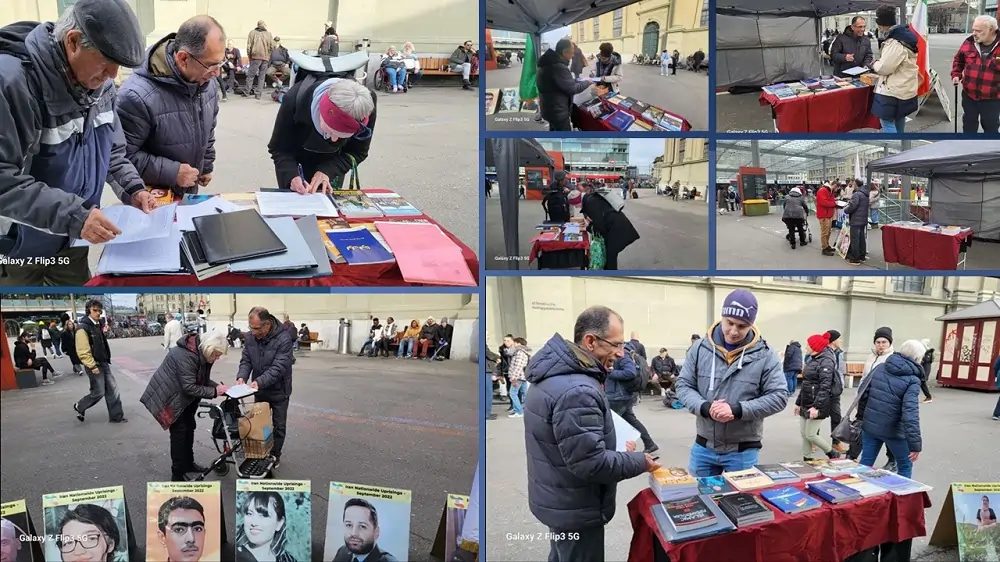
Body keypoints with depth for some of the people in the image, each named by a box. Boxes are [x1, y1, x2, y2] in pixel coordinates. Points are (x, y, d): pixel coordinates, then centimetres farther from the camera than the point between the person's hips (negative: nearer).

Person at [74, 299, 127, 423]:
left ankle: (116, 416, 13)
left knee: (112, 389, 6)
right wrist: (92, 366, -22)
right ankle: (79, 407, 26)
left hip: (104, 363, 8)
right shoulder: (83, 328, -19)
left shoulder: (98, 325, 10)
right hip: (94, 365, -8)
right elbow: (83, 352, -22)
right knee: (99, 392, 1)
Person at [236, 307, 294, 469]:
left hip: (278, 390, -4)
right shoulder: (251, 337, -8)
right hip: (259, 390, 4)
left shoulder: (283, 339, -26)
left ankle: (275, 454, 26)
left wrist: (260, 381, -40)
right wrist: (242, 377, -24)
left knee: (278, 425, 9)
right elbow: (246, 360, -4)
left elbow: (278, 367, -30)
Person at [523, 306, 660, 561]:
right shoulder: (577, 391, -30)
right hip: (575, 509, -10)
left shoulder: (554, 374, 4)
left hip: (557, 500, 10)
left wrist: (619, 450, 7)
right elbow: (590, 462, -30)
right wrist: (639, 461, -16)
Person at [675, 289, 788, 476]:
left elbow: (778, 396, -9)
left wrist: (737, 410, -20)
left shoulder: (764, 355, -7)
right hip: (704, 447, 2)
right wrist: (705, 407, -17)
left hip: (743, 450, -2)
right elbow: (683, 385, 3)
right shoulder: (700, 348, -1)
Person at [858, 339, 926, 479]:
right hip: (892, 430, -5)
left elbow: (863, 393, 8)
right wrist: (915, 444, -23)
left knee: (865, 463, 13)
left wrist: (862, 417, 22)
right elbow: (910, 413, -23)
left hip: (870, 425, 5)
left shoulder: (880, 368, 2)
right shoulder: (912, 380, -15)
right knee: (905, 466, 15)